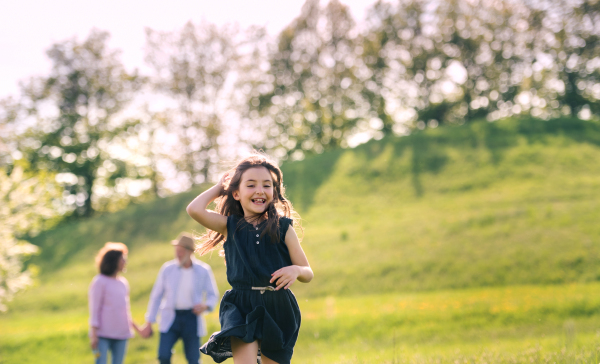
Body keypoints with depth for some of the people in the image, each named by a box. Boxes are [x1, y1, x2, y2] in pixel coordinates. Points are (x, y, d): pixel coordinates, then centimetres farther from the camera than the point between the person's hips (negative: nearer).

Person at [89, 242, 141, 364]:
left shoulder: (123, 283, 12)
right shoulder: (100, 282, -6)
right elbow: (94, 309, -7)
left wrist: (135, 326, 21)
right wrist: (93, 334, -11)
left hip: (121, 335, 6)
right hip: (103, 335, -6)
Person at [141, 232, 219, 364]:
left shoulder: (203, 270, 0)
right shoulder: (167, 269, 1)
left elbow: (213, 295, 7)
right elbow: (156, 295, 8)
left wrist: (205, 306, -16)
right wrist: (149, 323, 8)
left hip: (192, 318, 0)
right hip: (171, 317, 0)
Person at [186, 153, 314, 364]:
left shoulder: (282, 227, 6)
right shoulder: (231, 226, 7)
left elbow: (308, 273, 8)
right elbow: (195, 210, -10)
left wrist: (296, 270, -16)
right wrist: (219, 187, 6)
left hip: (278, 308, 1)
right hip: (241, 307, -1)